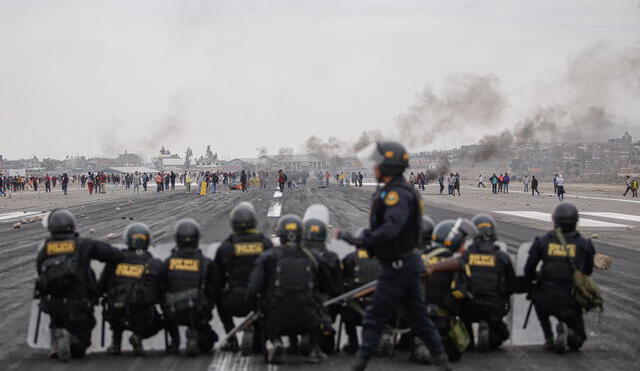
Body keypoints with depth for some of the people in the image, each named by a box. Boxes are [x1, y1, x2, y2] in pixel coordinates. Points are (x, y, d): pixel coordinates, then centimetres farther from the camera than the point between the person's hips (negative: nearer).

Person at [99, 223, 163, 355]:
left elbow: (100, 287, 8)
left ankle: (116, 342, 23)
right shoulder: (155, 264, 1)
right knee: (158, 322, 30)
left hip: (116, 318, 2)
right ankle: (138, 336, 2)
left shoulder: (115, 260, 3)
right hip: (143, 320, -2)